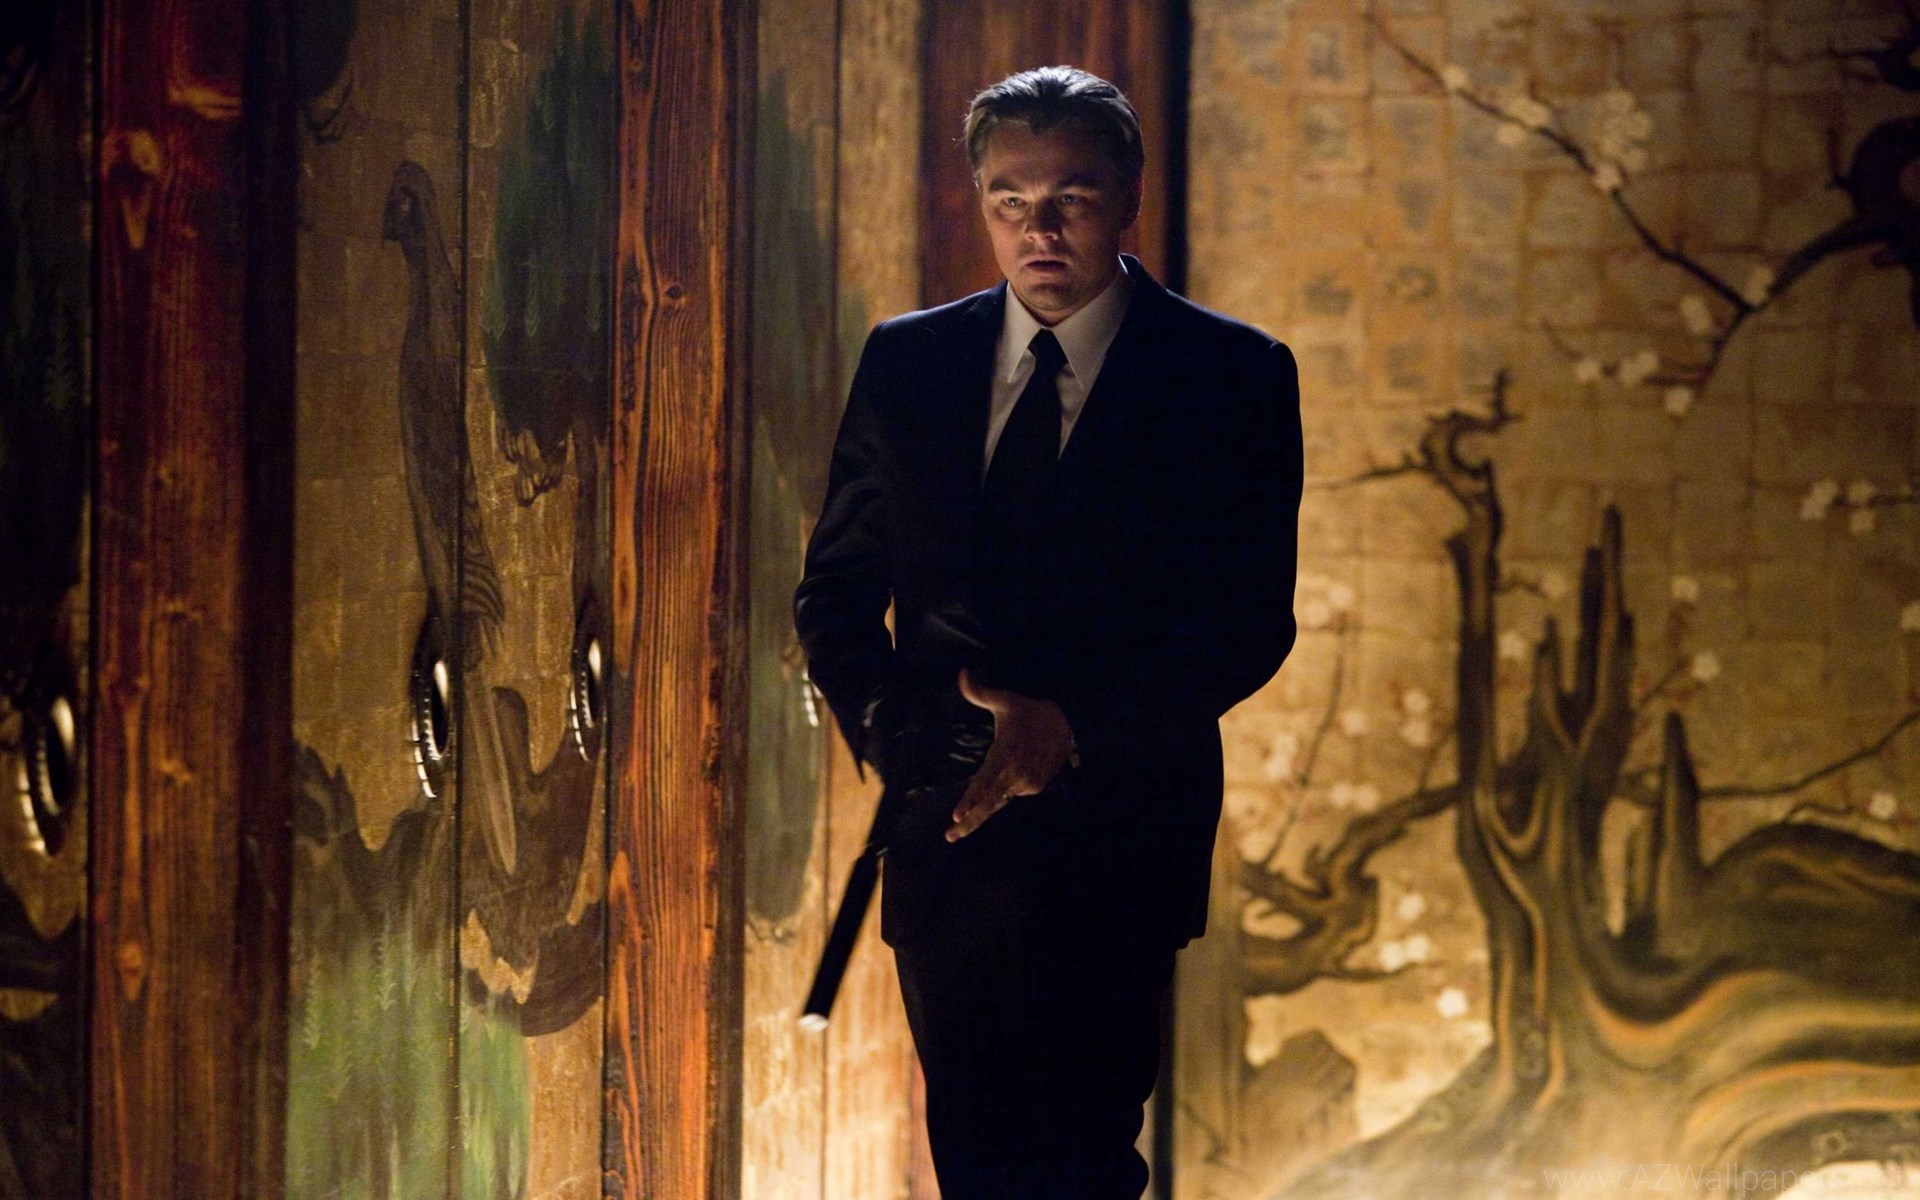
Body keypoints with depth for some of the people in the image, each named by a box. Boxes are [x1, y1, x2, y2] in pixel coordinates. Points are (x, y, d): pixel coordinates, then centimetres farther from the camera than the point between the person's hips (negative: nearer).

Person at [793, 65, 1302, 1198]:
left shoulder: (1234, 375, -2)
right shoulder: (907, 362, 9)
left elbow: (1253, 624, -7)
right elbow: (836, 593, 12)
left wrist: (1072, 726, -18)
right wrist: (896, 736, -6)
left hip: (1118, 837, -3)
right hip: (945, 832, 4)